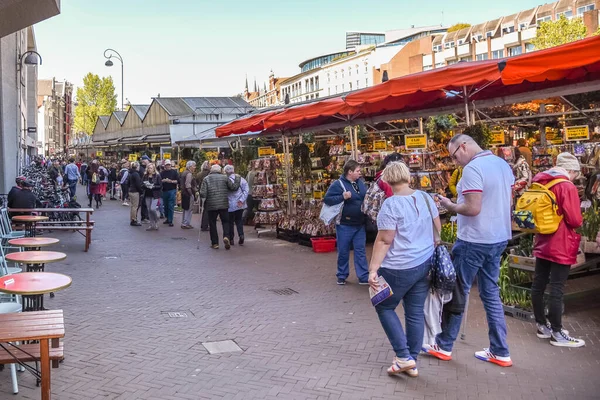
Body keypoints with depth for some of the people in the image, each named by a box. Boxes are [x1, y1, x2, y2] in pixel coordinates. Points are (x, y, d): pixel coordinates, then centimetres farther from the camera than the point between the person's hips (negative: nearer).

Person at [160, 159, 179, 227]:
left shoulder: (174, 172, 3)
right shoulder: (162, 172, 9)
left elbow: (178, 180, -2)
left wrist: (171, 181, -16)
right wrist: (164, 180, -15)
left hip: (172, 191, -3)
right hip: (164, 191, 3)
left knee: (171, 206, -7)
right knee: (166, 206, 11)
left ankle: (170, 221, -4)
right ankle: (166, 218, 25)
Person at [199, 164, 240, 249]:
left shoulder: (206, 179, 0)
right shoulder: (224, 178, 2)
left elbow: (203, 194, -9)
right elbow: (234, 187, 4)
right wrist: (237, 178, 18)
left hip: (211, 205, 0)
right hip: (224, 205, 1)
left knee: (212, 223, 10)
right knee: (225, 221, 12)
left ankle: (215, 243, 12)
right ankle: (226, 236, -13)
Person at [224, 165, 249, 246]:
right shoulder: (241, 179, -1)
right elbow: (246, 190, -8)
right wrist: (242, 200, -10)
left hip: (230, 205, -3)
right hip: (240, 205, 3)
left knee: (230, 222, 11)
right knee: (239, 221, 17)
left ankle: (231, 239, 14)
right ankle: (241, 235, 0)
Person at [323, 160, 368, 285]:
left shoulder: (360, 182, 7)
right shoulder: (338, 184, -13)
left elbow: (366, 197, 22)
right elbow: (327, 199, -18)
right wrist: (343, 197, -26)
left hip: (360, 224, 5)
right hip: (345, 224, -5)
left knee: (361, 251, 8)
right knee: (343, 252, 7)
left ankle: (364, 277, 13)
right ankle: (341, 276, 22)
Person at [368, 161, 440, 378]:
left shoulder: (391, 204, -16)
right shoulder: (425, 197, 4)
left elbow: (384, 241, -18)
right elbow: (437, 229, 12)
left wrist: (373, 269, -15)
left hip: (400, 268, -7)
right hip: (425, 263, 7)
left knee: (384, 307, 11)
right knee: (416, 313, 11)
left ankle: (404, 357, 6)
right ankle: (412, 362, 19)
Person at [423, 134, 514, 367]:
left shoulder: (473, 168, -19)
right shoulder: (503, 164, 9)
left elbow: (473, 208, -24)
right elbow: (508, 202, 16)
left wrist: (450, 206, -9)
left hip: (475, 241, -9)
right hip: (499, 238, 9)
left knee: (457, 293, 5)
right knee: (491, 293, 15)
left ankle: (444, 346, 17)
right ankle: (499, 352, 19)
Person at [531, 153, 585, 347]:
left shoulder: (540, 183, 8)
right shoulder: (567, 187, -15)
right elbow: (575, 220, -18)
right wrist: (579, 221, 2)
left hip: (542, 242, 8)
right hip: (560, 245, -8)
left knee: (538, 284, 10)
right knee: (557, 289, -4)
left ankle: (542, 326, 22)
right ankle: (557, 334, 3)